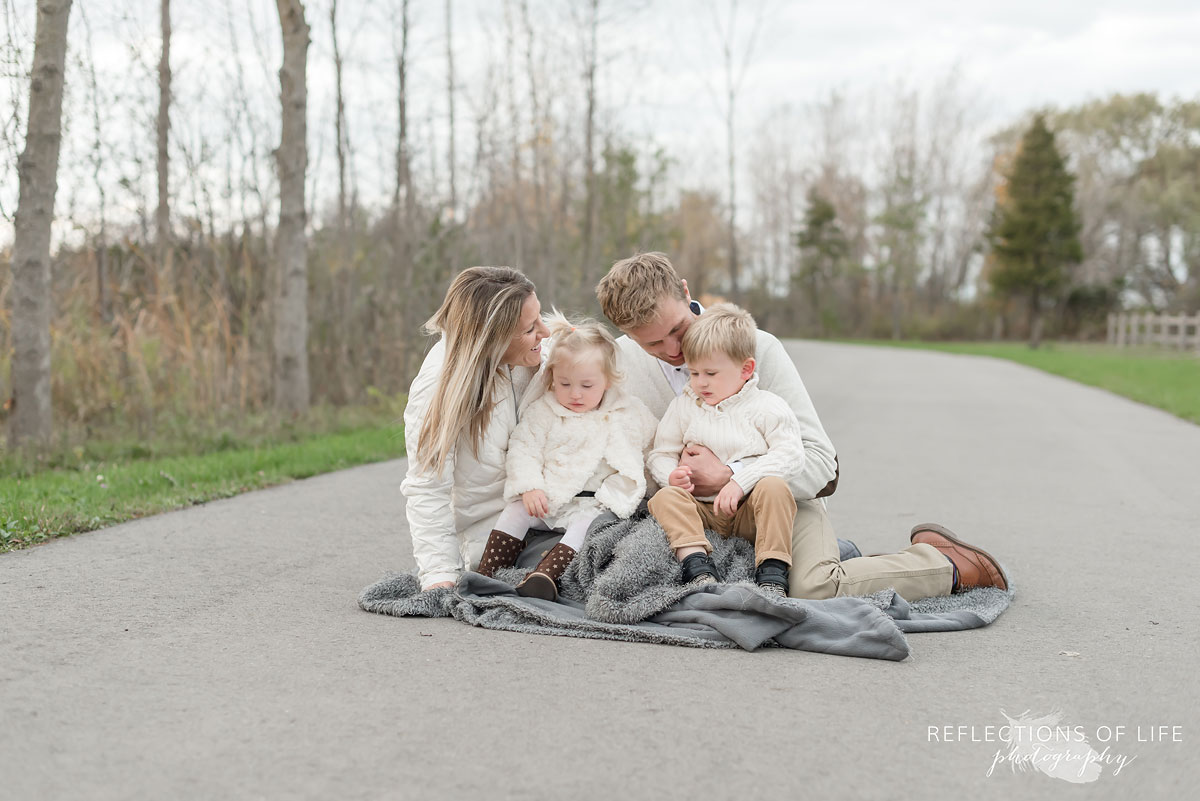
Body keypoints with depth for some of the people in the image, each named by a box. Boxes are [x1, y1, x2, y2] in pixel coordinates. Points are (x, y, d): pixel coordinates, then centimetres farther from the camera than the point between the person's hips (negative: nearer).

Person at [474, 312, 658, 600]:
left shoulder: (628, 413, 3)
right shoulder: (543, 411, 3)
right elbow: (523, 448, -1)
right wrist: (529, 486, -17)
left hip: (594, 502, -2)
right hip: (546, 498, 3)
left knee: (586, 523, -31)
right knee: (515, 512, -18)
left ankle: (546, 575, -46)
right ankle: (486, 572, -18)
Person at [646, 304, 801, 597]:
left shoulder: (766, 406, -1)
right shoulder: (683, 406, 10)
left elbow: (790, 453, -11)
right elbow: (661, 454, 14)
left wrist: (741, 482, -22)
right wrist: (671, 475, -12)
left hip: (748, 509, -2)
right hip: (702, 510, 3)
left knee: (774, 487, -31)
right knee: (665, 497, -23)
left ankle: (772, 573, -31)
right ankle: (698, 567, -39)